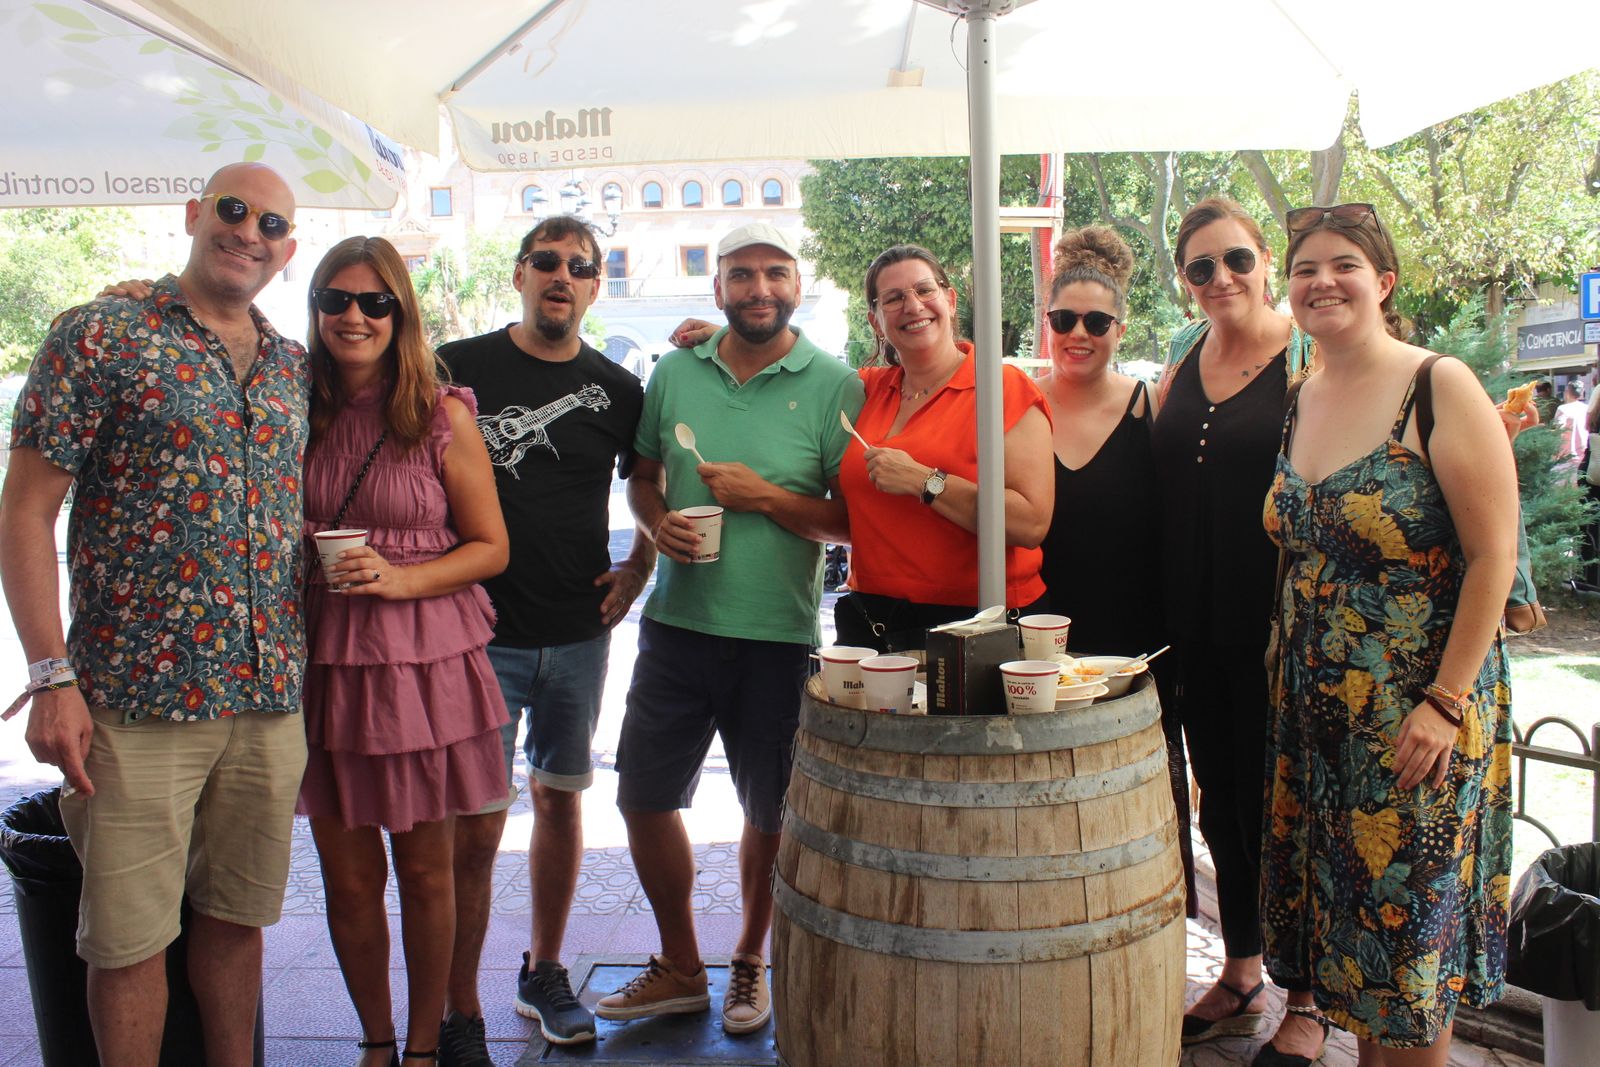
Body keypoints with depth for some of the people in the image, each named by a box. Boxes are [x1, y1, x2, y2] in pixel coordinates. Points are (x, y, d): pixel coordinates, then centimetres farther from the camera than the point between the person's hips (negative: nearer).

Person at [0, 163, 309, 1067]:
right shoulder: (101, 338, -3)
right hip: (138, 696, -4)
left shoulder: (295, 368, 12)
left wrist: (309, 670, 11)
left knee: (238, 915, 16)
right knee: (130, 936, 5)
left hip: (271, 695, 5)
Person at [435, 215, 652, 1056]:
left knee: (561, 799, 15)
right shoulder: (457, 368, -2)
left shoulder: (618, 390, 7)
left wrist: (638, 567, 6)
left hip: (579, 635, 4)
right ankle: (459, 1018, 11)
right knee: (475, 827, -4)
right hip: (482, 634, -3)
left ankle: (544, 972, 33)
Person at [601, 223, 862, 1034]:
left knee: (768, 813, 10)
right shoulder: (674, 372, 6)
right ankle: (680, 967, 30)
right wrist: (658, 523, -4)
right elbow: (642, 476, 16)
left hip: (777, 635, -3)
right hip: (677, 623, 4)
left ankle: (749, 962, 35)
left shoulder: (833, 385, -5)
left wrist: (766, 498, -17)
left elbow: (853, 521, -6)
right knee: (643, 799, 8)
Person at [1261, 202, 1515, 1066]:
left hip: (1418, 710, -6)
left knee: (1410, 915, 4)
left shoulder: (1440, 388, -11)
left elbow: (1495, 554, -14)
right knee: (1343, 907, 14)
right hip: (1315, 705, 6)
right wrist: (1288, 678, 8)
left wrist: (1447, 700, -18)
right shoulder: (1298, 404, 8)